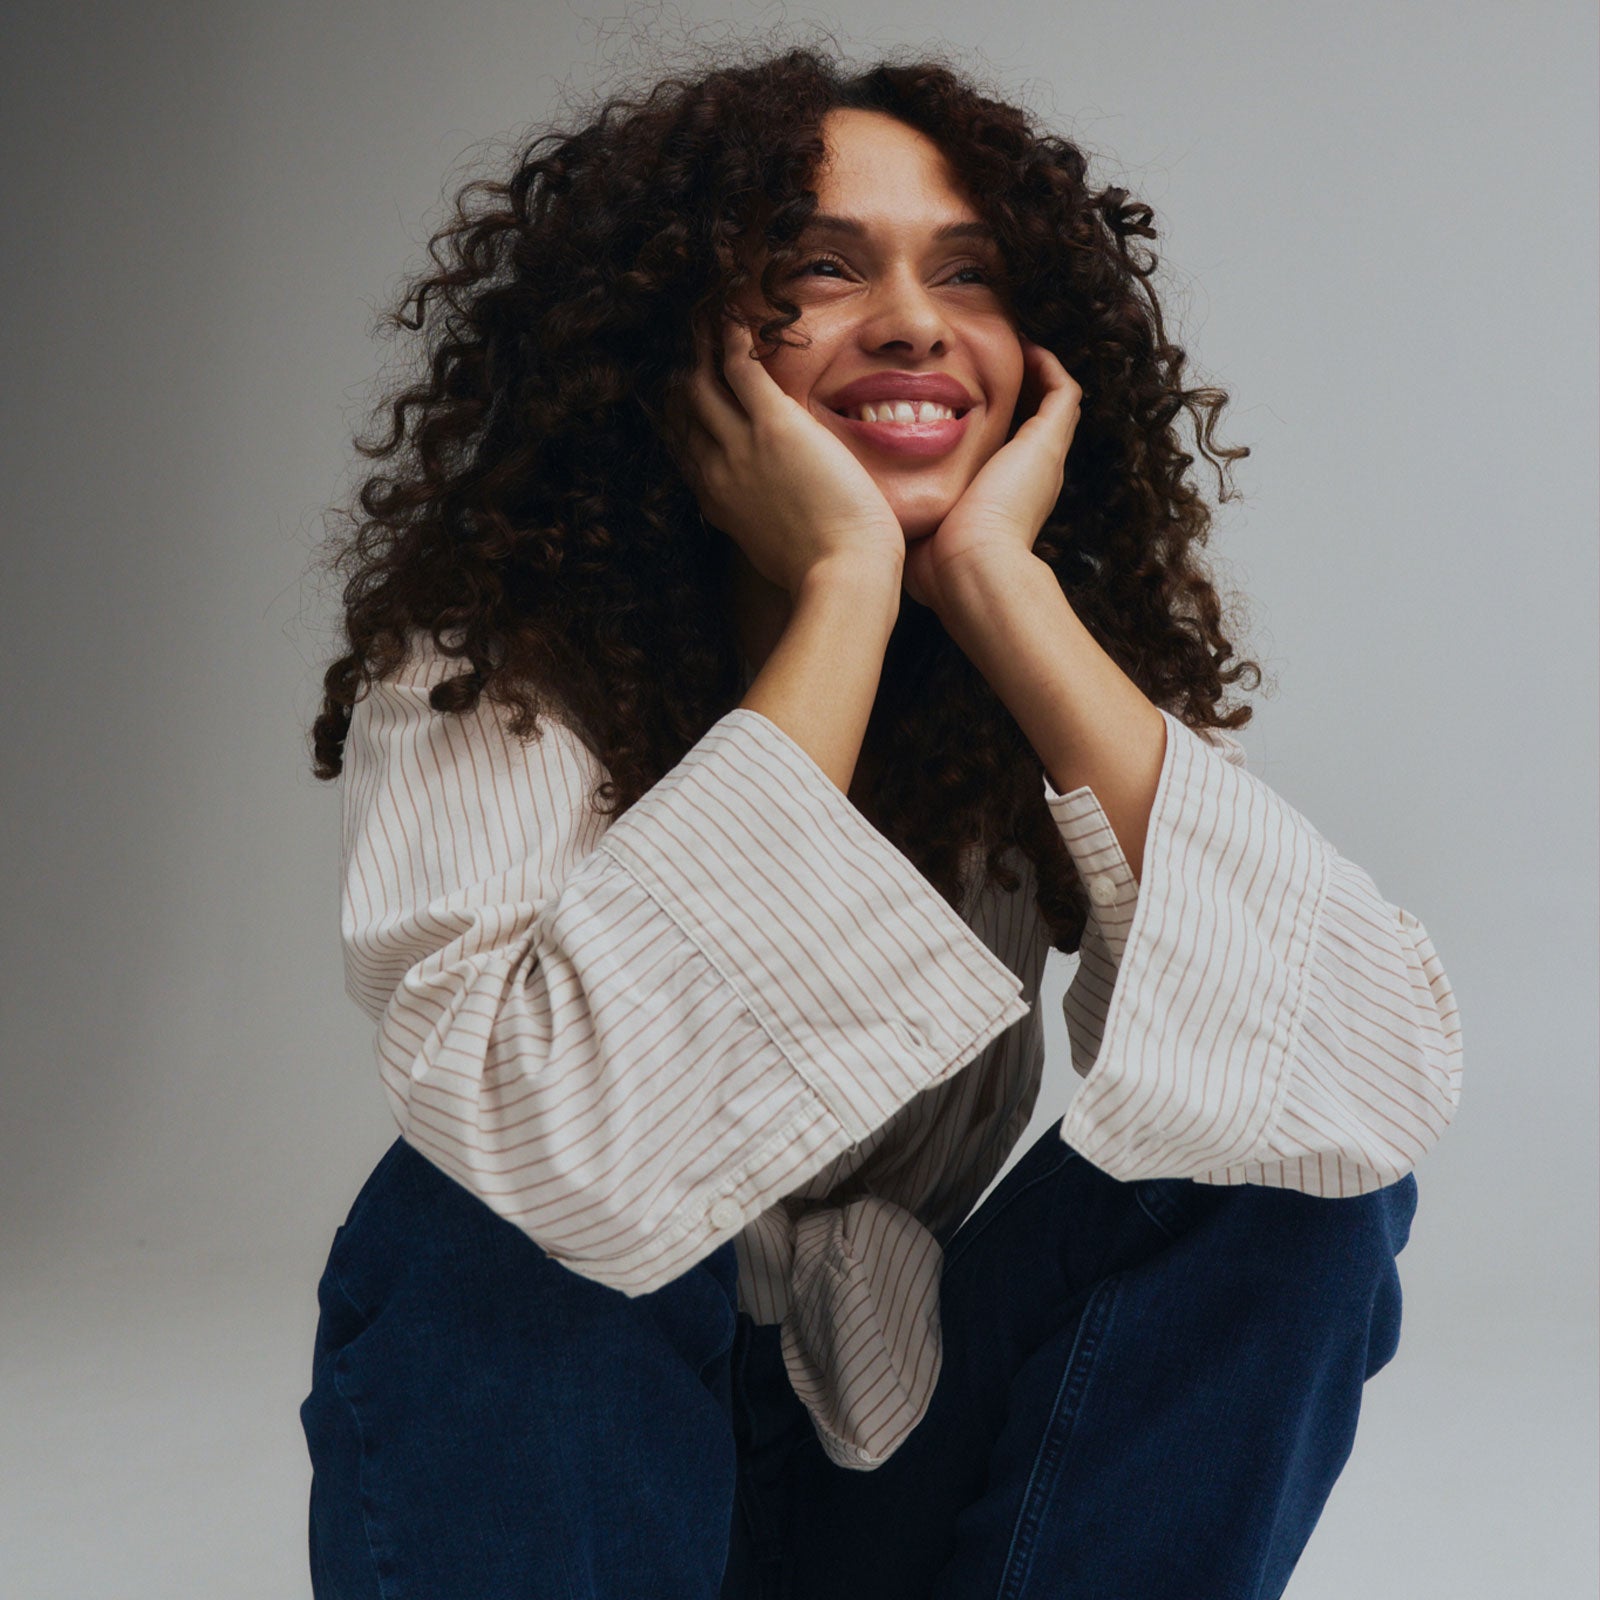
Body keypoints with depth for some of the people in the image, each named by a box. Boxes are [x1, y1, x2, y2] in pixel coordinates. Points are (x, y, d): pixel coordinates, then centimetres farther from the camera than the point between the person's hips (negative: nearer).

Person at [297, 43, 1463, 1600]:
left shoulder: (1053, 689, -10)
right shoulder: (489, 668, -19)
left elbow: (1377, 1087, -27)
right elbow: (585, 1164, -38)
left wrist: (1001, 587, -28)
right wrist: (843, 587, -32)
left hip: (904, 1443, 3)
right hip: (561, 1454, -2)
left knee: (1297, 1157, -19)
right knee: (493, 1227, -32)